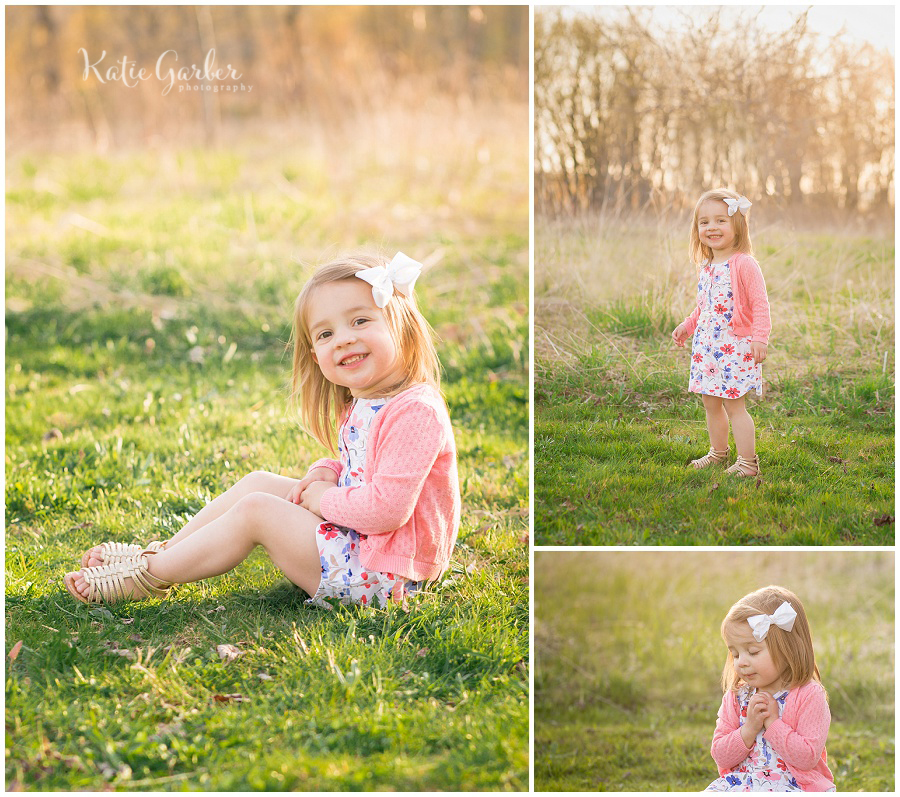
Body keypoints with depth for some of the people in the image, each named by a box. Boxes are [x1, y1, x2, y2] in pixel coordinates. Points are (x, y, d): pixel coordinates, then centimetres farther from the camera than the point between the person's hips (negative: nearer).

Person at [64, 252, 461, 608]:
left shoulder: (415, 411, -24)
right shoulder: (360, 405, 10)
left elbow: (387, 508, -30)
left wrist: (324, 499, -14)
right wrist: (326, 474, 2)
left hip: (380, 574, -10)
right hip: (352, 534, 10)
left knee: (254, 510, -13)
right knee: (258, 483, 11)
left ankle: (149, 576, 0)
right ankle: (159, 551, 15)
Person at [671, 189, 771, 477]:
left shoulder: (744, 264, -14)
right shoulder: (706, 267, 11)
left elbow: (760, 305, -18)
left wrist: (760, 337, -27)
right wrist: (687, 326, 24)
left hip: (735, 347, -8)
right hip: (707, 346, 8)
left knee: (733, 405, -5)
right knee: (710, 403, 16)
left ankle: (747, 462, 3)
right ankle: (718, 452, 32)